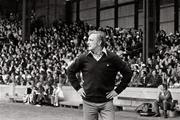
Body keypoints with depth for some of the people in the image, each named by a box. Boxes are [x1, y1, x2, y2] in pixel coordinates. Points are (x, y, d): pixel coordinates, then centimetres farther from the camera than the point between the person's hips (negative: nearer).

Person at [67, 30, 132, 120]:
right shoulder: (83, 58, -1)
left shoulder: (112, 58, -6)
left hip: (106, 102, -1)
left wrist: (117, 90, 0)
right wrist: (78, 87, 7)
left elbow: (128, 73, 2)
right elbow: (70, 71, 14)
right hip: (88, 102, 2)